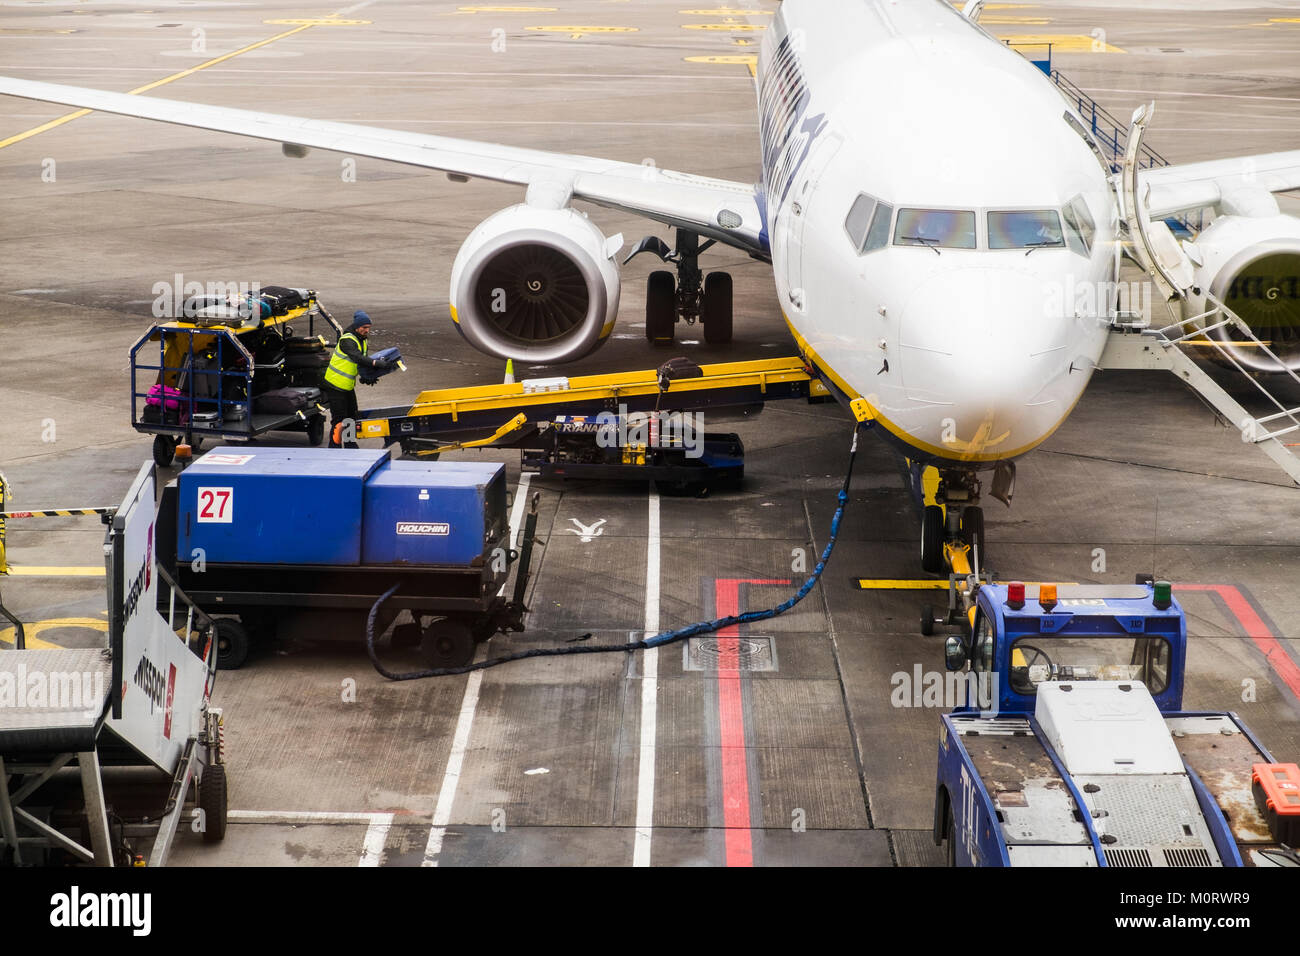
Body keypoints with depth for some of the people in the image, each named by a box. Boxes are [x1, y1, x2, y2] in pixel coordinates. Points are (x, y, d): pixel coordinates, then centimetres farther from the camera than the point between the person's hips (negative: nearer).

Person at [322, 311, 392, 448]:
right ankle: (334, 449, 0)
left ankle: (351, 447, 27)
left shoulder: (363, 341, 6)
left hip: (348, 386, 9)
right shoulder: (347, 340, -23)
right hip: (335, 386, -9)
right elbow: (358, 358, -38)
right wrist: (378, 363, -48)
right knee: (339, 420, -7)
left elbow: (363, 360, 11)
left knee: (352, 417, 16)